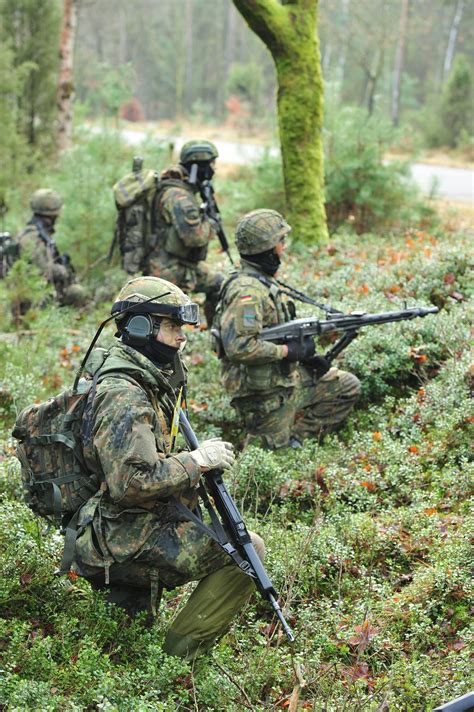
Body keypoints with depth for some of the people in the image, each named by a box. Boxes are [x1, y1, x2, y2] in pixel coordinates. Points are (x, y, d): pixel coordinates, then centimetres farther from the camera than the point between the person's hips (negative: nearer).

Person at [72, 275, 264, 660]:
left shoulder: (147, 382, 10)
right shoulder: (123, 397, -21)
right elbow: (131, 482, -29)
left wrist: (203, 455, 6)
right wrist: (197, 460, -20)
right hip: (126, 539, -10)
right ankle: (177, 659, -5)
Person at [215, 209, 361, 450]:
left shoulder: (263, 281, 9)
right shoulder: (247, 292, -23)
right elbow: (239, 347, -33)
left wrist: (303, 352, 4)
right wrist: (288, 351, -23)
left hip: (287, 377, 9)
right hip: (265, 394, -9)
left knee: (348, 387, 11)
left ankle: (296, 437, 10)